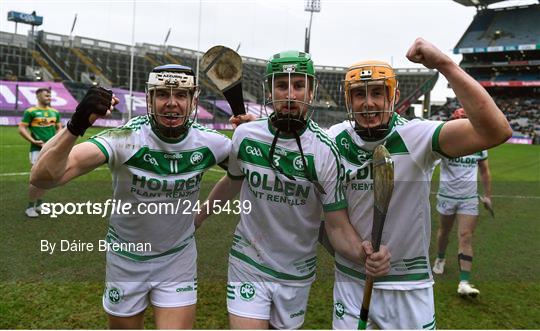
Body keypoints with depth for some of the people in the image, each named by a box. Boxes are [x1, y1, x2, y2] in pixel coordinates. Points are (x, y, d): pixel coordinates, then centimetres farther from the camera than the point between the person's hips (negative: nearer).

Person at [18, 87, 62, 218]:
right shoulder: (30, 111, -4)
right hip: (38, 149, -5)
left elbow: (59, 127, 20)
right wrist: (34, 141, -16)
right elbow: (21, 129, -6)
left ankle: (39, 204, 26)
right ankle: (30, 207, 6)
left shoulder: (54, 112, 11)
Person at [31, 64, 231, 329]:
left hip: (178, 261, 1)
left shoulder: (209, 143, -15)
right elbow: (43, 178, -34)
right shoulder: (126, 139, -25)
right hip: (127, 260, 0)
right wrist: (76, 125, -49)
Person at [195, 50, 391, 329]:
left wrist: (364, 253, -32)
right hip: (248, 265, 1)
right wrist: (198, 217, 20)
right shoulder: (244, 135, -9)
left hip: (296, 274, 0)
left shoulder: (324, 151, -16)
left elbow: (337, 226, -13)